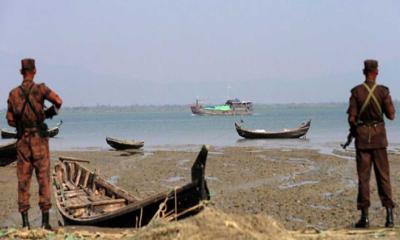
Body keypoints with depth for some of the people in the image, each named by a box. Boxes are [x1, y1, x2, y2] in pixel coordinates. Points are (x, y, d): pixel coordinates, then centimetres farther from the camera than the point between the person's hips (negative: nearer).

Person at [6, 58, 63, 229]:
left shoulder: (13, 94, 4)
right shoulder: (40, 89, -5)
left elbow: (10, 120, 6)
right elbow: (58, 101, -17)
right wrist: (47, 113, 2)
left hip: (22, 140, 3)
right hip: (39, 139, -3)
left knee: (23, 180, 6)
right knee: (43, 178, 2)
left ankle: (25, 220, 5)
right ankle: (45, 220, 0)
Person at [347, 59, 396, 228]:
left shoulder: (356, 92, -5)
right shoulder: (383, 91, -5)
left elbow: (351, 118, -7)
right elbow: (391, 115, -3)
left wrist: (353, 131, 12)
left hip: (362, 135, 0)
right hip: (379, 134, 0)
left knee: (363, 176, 3)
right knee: (383, 175, 6)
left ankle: (364, 216, 3)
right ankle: (389, 213, -1)